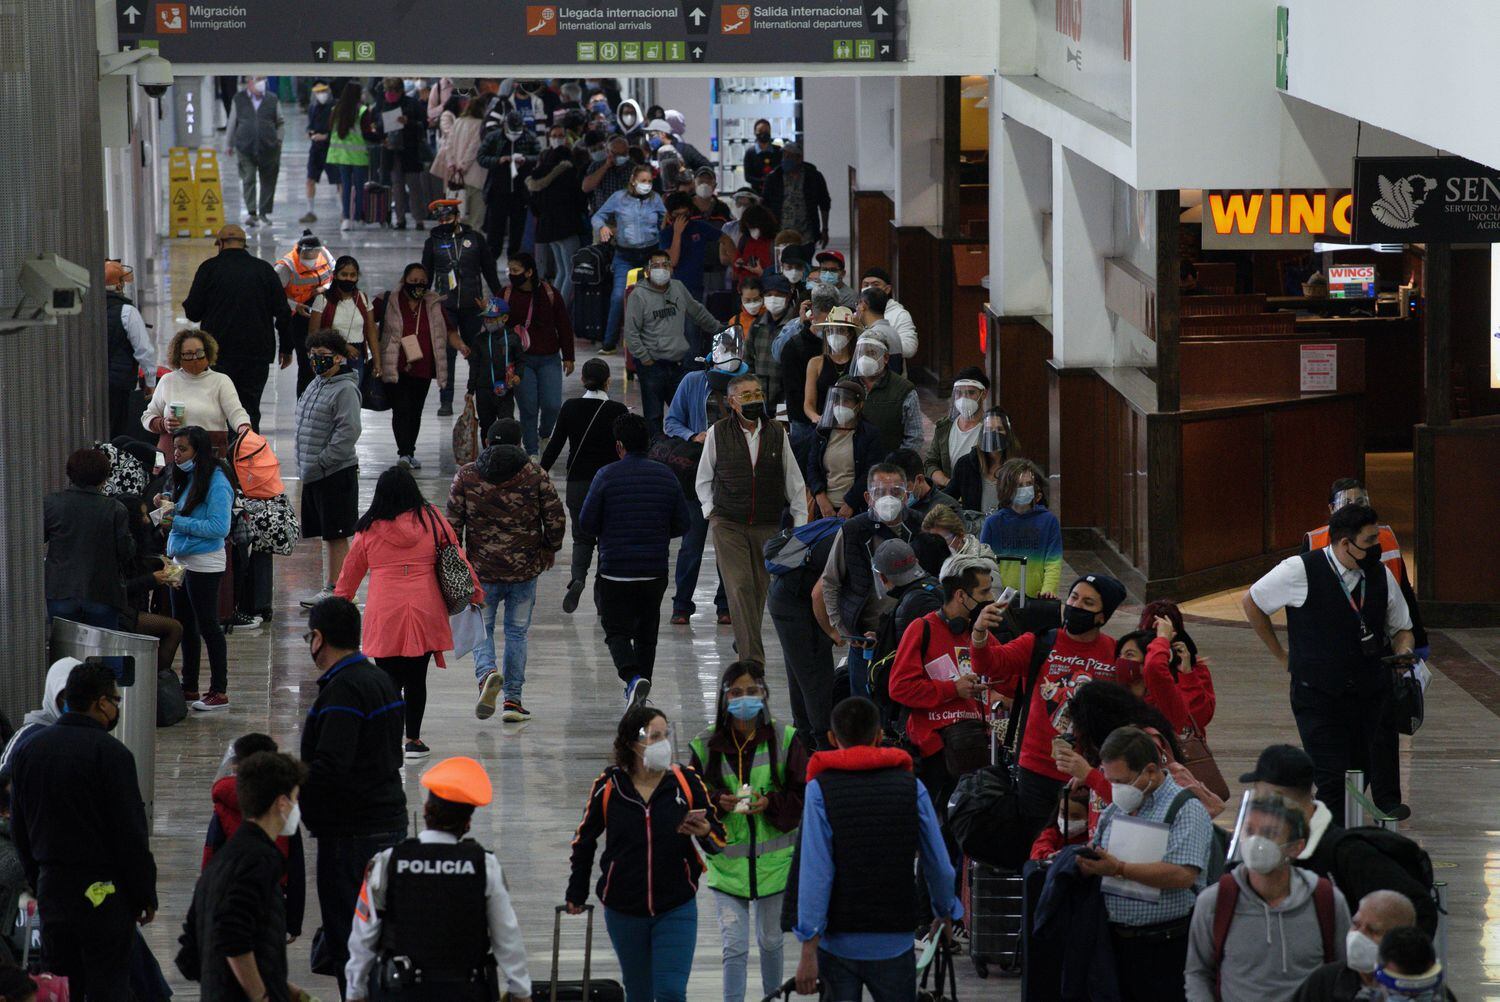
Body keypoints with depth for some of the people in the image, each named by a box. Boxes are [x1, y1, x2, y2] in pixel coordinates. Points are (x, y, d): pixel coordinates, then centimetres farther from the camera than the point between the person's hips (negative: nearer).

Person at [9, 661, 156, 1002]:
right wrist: (145, 894, -5)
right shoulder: (110, 753, -13)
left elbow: (19, 830, 14)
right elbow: (131, 833, -13)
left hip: (51, 889, 6)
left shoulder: (27, 751, 9)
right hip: (104, 894, -6)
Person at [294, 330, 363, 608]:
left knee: (336, 535, -5)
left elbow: (349, 431, -20)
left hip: (336, 473, -9)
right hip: (313, 474, 9)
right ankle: (329, 588, 22)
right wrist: (305, 466, 15)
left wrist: (320, 463, -20)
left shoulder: (345, 389, -13)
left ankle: (335, 590, -2)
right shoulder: (316, 385, 15)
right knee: (327, 535, 15)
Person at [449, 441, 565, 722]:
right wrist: (550, 550, 16)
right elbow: (555, 519, -2)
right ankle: (512, 700, 11)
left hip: (482, 569, 0)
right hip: (525, 570, 0)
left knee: (482, 628, 13)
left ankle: (486, 673, -17)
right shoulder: (536, 477, -4)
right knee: (517, 631, 12)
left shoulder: (466, 476, -3)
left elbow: (453, 522, -1)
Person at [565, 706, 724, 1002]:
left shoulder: (687, 781, -5)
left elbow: (718, 840, 1)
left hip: (676, 909, -1)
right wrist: (576, 893, 17)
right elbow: (585, 840, 10)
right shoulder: (609, 786, -5)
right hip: (624, 910, 1)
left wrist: (704, 832, -23)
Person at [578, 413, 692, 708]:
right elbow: (682, 524, 5)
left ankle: (632, 677, -24)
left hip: (615, 572, -3)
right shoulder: (666, 476, 3)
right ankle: (640, 695, 20)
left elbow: (586, 522, -6)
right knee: (647, 633, 17)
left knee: (617, 632, 2)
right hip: (655, 571, 3)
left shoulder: (607, 476, -7)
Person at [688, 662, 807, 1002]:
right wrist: (718, 803, -19)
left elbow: (803, 796, -4)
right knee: (734, 946, -7)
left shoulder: (784, 740, -6)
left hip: (773, 858, 1)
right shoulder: (707, 746, -5)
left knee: (771, 940, 18)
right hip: (727, 861, -1)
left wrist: (770, 804, -21)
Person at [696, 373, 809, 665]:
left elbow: (794, 480, 10)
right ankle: (753, 657, -15)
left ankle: (744, 641, 30)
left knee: (760, 587, 8)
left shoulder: (776, 432, 2)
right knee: (740, 587, -12)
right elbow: (703, 478, 12)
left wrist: (801, 521, 7)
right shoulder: (718, 433, -2)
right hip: (728, 523, -2)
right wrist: (710, 510, 1)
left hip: (767, 525, 2)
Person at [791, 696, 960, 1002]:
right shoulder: (911, 787, 1)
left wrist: (808, 950, -12)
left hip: (838, 941, -1)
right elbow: (938, 863, 3)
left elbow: (815, 871, -12)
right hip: (895, 940, 1)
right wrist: (945, 912, 23)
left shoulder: (820, 789, -5)